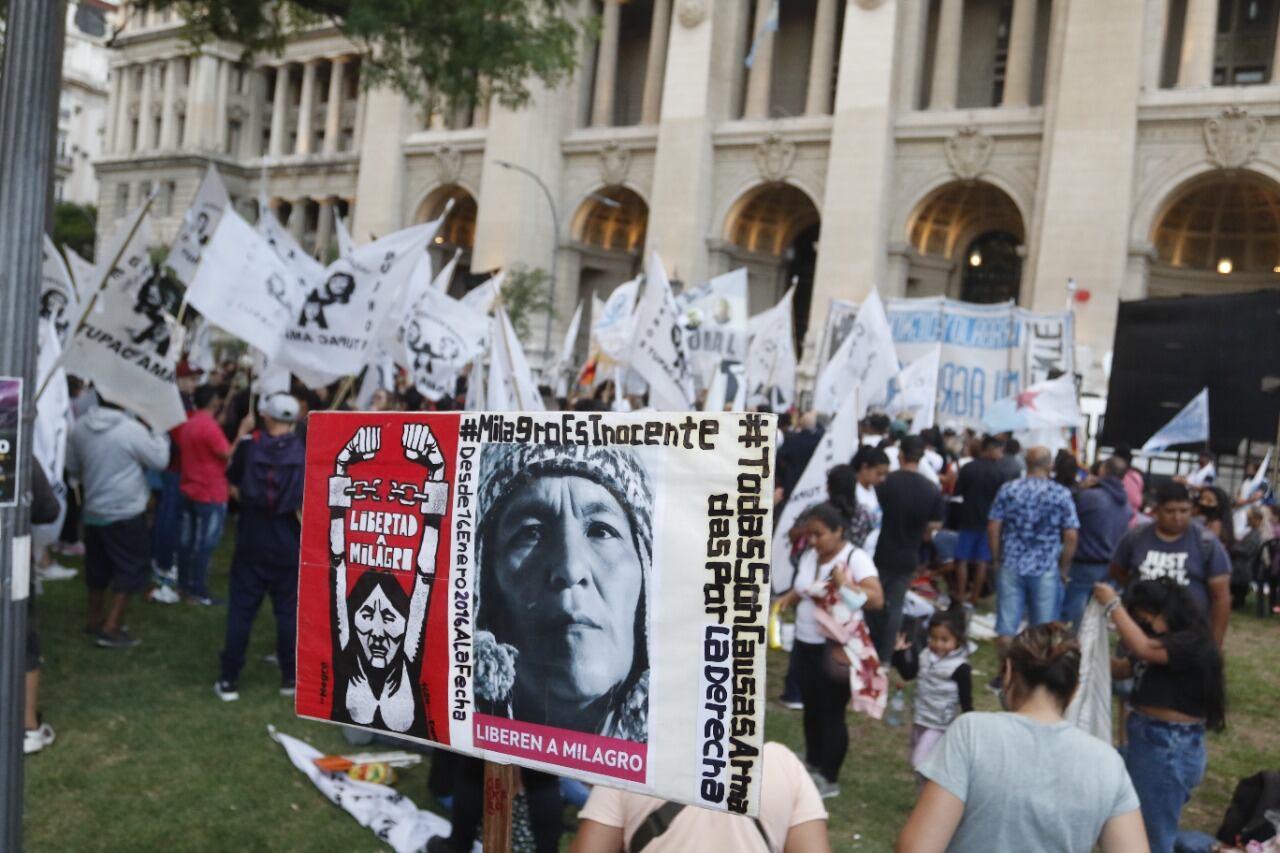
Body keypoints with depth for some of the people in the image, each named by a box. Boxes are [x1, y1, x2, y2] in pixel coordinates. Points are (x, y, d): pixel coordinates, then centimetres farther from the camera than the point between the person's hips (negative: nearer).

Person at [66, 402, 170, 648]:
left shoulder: (79, 428, -1)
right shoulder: (132, 429, -20)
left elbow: (73, 468, 12)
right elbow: (159, 460, -9)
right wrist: (160, 432, 4)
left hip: (92, 511, 7)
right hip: (125, 514, -7)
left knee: (98, 567, 21)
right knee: (132, 568, 3)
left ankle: (95, 619, 35)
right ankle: (110, 628, 0)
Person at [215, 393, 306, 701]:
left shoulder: (248, 447, -6)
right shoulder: (304, 454, -9)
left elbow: (234, 487, 8)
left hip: (251, 543, 0)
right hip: (288, 546, 0)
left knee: (240, 610, 7)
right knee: (287, 610, 11)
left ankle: (229, 680, 11)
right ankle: (289, 678, 18)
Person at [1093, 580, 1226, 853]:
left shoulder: (1191, 644, -20)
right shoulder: (1159, 642, 8)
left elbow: (1142, 648, -35)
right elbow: (1122, 669, 14)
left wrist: (1113, 605, -27)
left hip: (1171, 748, -9)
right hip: (1146, 739, 9)